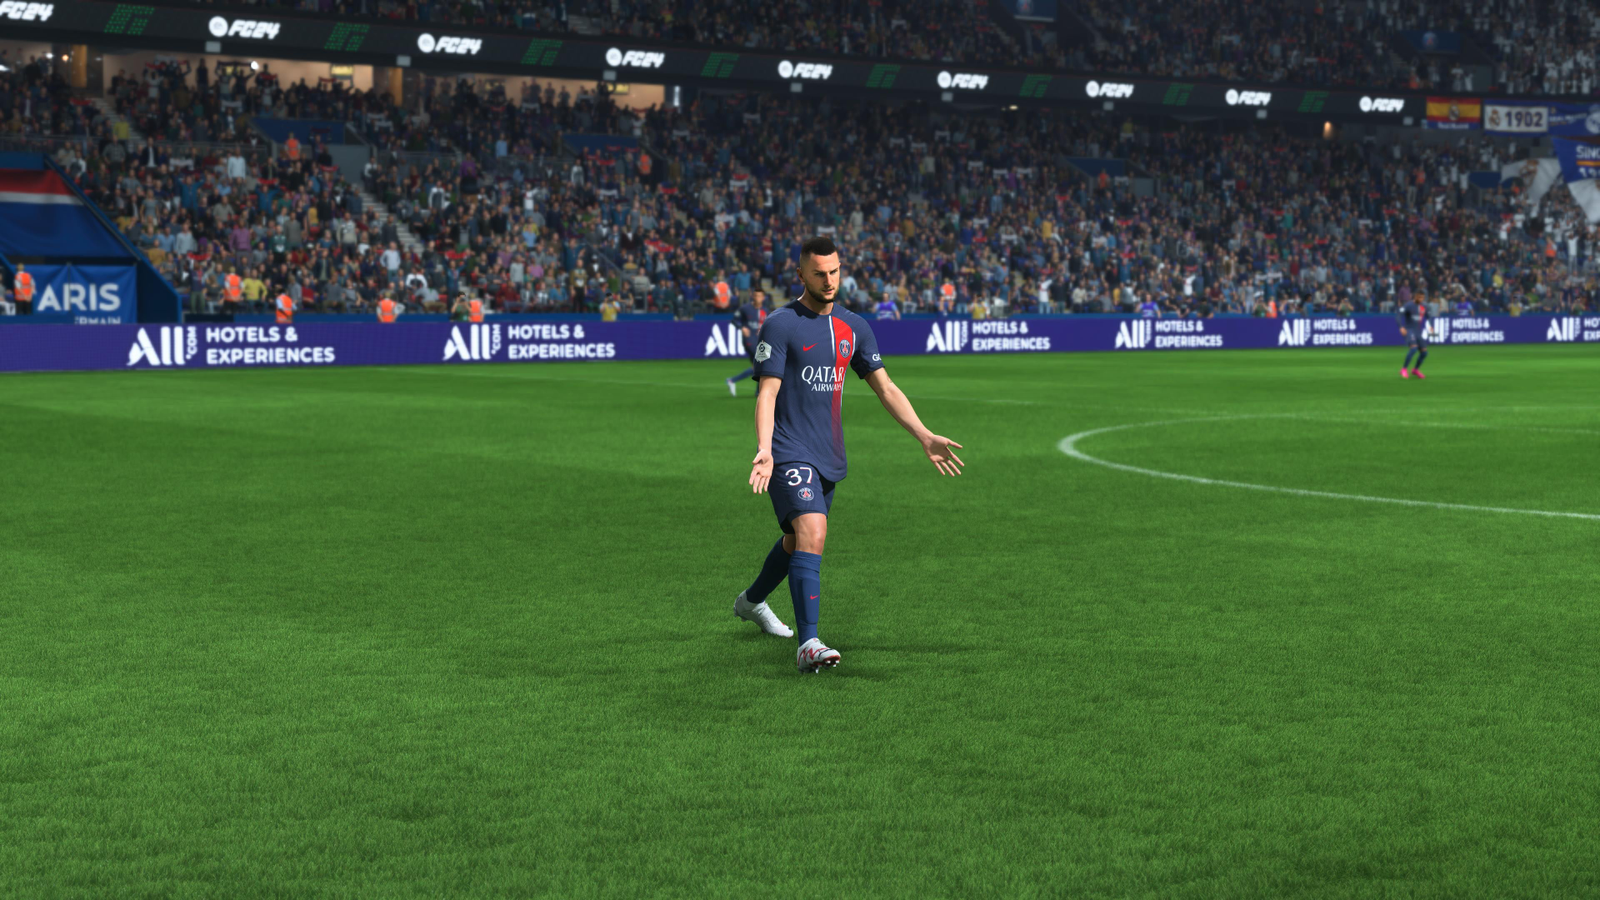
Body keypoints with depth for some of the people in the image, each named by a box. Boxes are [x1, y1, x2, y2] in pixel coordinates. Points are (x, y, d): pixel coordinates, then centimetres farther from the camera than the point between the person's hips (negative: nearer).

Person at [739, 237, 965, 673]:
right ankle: (808, 645, -28)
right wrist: (764, 450, -28)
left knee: (797, 539, 20)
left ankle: (751, 601, 47)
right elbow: (767, 393, -13)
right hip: (790, 453, -7)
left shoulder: (854, 328, 9)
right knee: (812, 533, -23)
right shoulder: (780, 326, -9)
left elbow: (885, 388, 12)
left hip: (829, 456, 7)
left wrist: (926, 437, 4)